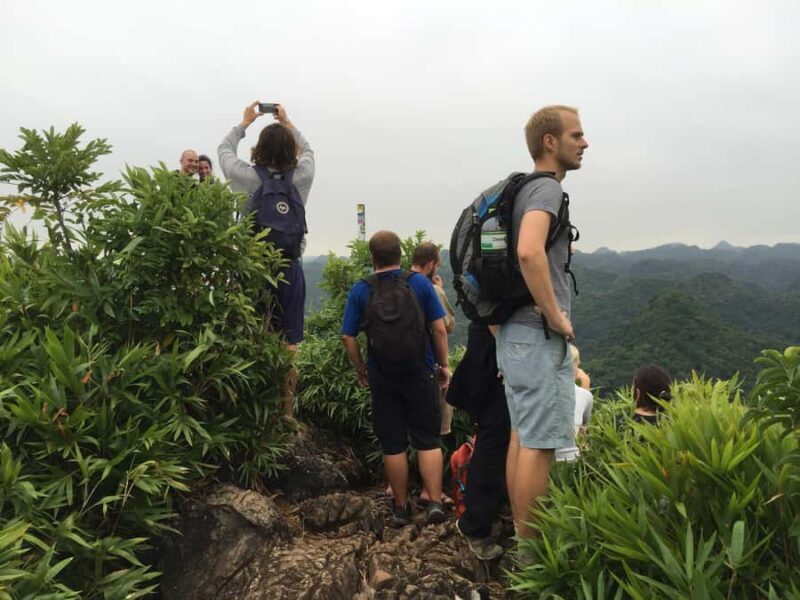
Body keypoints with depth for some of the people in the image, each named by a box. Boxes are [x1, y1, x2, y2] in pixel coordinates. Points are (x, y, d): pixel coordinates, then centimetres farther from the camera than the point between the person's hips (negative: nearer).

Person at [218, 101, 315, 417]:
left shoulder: (248, 177, -4)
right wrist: (287, 123, 33)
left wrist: (244, 122, 31)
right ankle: (285, 414, 9)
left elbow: (224, 149, 19)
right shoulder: (302, 176, -2)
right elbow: (307, 150, 23)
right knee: (287, 345, 4)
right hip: (289, 266, 0)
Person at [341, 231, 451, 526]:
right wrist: (444, 364, 5)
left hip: (383, 378, 1)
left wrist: (361, 370, 9)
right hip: (421, 374, 0)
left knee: (393, 444, 10)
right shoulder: (419, 282, -5)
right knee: (428, 440, 9)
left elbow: (348, 337, -4)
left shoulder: (360, 290, -4)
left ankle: (401, 507, 21)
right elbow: (439, 329, -6)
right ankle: (435, 502, 5)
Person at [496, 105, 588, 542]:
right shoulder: (547, 188, -12)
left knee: (521, 435, 15)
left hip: (515, 332, 10)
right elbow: (529, 252, -31)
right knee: (539, 444, -4)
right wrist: (556, 317, -20)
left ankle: (520, 534, 26)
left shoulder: (524, 190, 18)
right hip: (539, 336, -10)